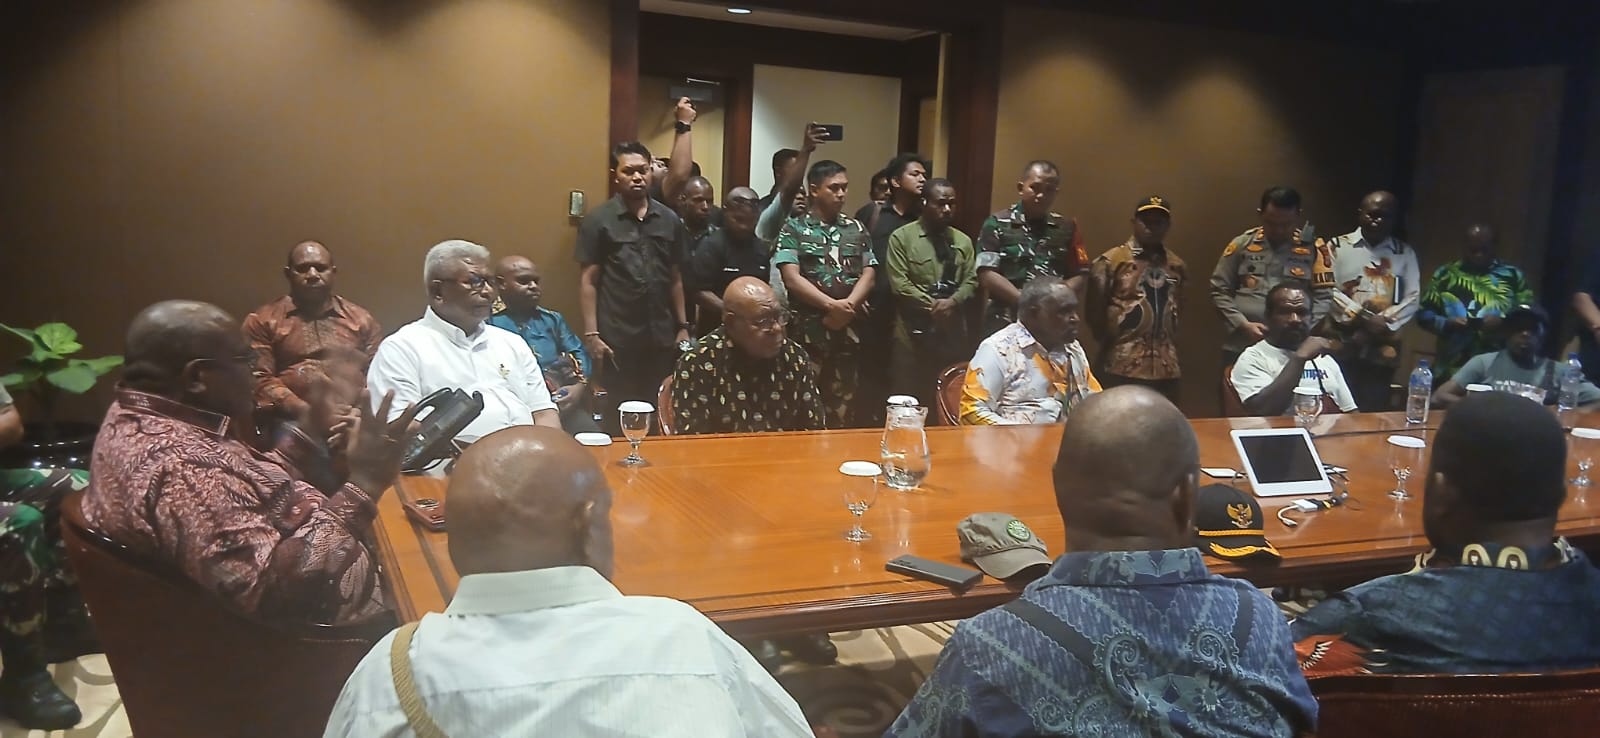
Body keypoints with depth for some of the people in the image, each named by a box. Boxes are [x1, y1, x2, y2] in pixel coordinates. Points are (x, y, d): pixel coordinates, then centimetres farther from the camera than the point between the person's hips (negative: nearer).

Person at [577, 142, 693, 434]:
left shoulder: (669, 220, 8)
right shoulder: (598, 221, -2)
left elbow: (675, 278, 13)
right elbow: (588, 281, -3)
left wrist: (683, 326, 10)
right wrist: (591, 334, -9)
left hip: (661, 336, 3)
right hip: (617, 339, -3)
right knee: (620, 417, 8)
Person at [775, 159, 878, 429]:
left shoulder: (856, 229, 13)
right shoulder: (793, 228, 0)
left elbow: (869, 274, 7)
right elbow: (791, 278, -9)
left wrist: (847, 306, -11)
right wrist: (832, 305, -16)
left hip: (848, 331, 4)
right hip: (808, 330, -4)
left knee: (843, 405, 8)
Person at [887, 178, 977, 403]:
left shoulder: (963, 241, 12)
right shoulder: (902, 237, 0)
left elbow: (971, 281, 7)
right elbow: (899, 283, -8)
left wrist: (952, 302, -13)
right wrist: (933, 306, -15)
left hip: (953, 330, 4)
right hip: (914, 330, -4)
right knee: (908, 396, -1)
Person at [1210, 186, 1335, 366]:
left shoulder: (1313, 248, 4)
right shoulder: (1241, 244, 5)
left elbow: (1323, 297, 2)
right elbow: (1219, 291, 6)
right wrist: (1241, 324, -7)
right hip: (1242, 348, 1)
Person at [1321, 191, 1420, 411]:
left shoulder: (1405, 253, 11)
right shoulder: (1338, 246, 3)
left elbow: (1412, 298, 6)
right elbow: (1329, 290, -5)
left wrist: (1384, 323, -9)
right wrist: (1363, 319, -15)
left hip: (1383, 347, 2)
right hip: (1341, 344, -2)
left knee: (1374, 410, 5)